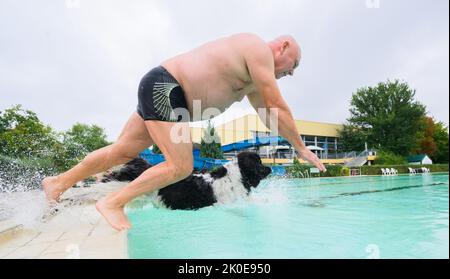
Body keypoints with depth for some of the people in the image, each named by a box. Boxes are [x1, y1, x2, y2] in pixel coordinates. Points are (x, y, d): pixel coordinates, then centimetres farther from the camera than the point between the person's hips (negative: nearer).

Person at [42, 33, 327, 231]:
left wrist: (292, 139, 23)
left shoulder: (252, 77, 19)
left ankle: (60, 182, 26)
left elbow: (267, 114, 24)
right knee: (181, 166, -12)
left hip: (159, 91, 10)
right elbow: (277, 108, -13)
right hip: (163, 87, -10)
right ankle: (113, 203, -2)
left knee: (121, 152, 12)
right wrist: (301, 147, -4)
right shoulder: (259, 48, -9)